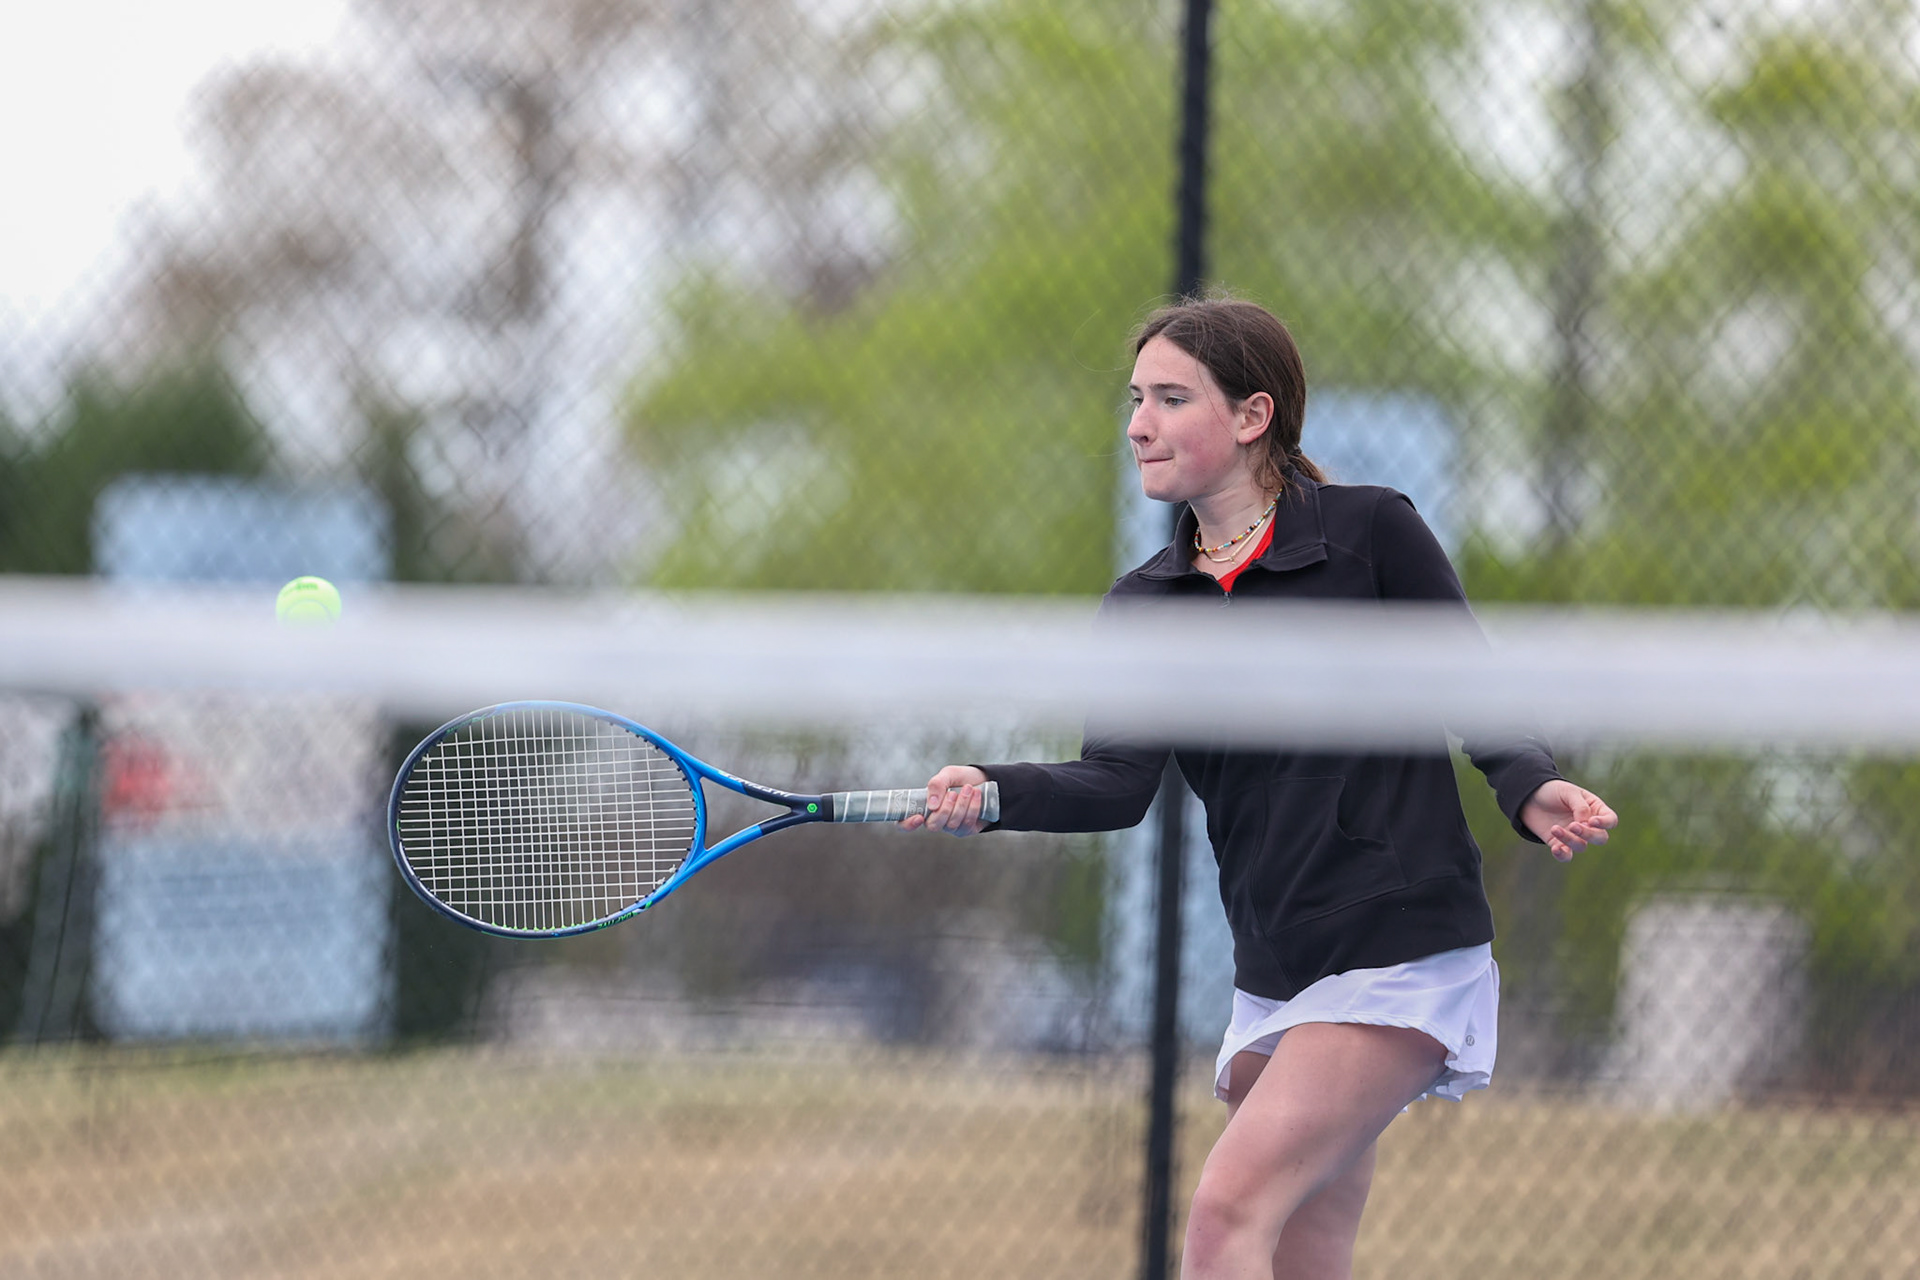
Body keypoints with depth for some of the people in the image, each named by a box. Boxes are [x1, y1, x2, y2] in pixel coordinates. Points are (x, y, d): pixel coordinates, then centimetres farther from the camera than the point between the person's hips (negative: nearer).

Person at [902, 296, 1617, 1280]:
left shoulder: (1370, 532, -3)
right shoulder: (1143, 606, 10)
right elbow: (1117, 783, -3)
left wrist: (1530, 791, -20)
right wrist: (994, 794, -21)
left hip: (1402, 951, -6)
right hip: (1274, 975, 6)